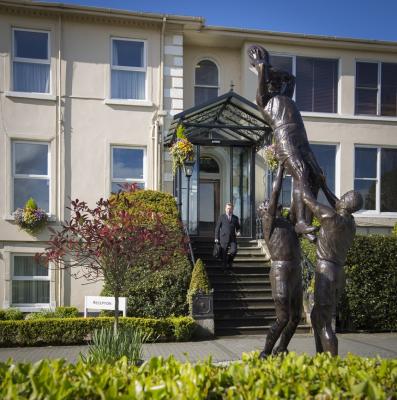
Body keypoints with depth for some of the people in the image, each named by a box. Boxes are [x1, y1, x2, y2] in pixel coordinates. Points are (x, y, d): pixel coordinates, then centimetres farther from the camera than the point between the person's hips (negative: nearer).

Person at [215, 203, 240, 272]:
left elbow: (237, 227, 19)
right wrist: (216, 238, -2)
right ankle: (225, 268, 10)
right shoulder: (221, 217, 4)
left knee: (234, 251, -16)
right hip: (224, 238, -2)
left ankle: (230, 261, 13)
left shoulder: (235, 218, 11)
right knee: (224, 254, 0)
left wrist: (238, 232, -4)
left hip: (232, 238, 2)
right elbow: (217, 228, 4)